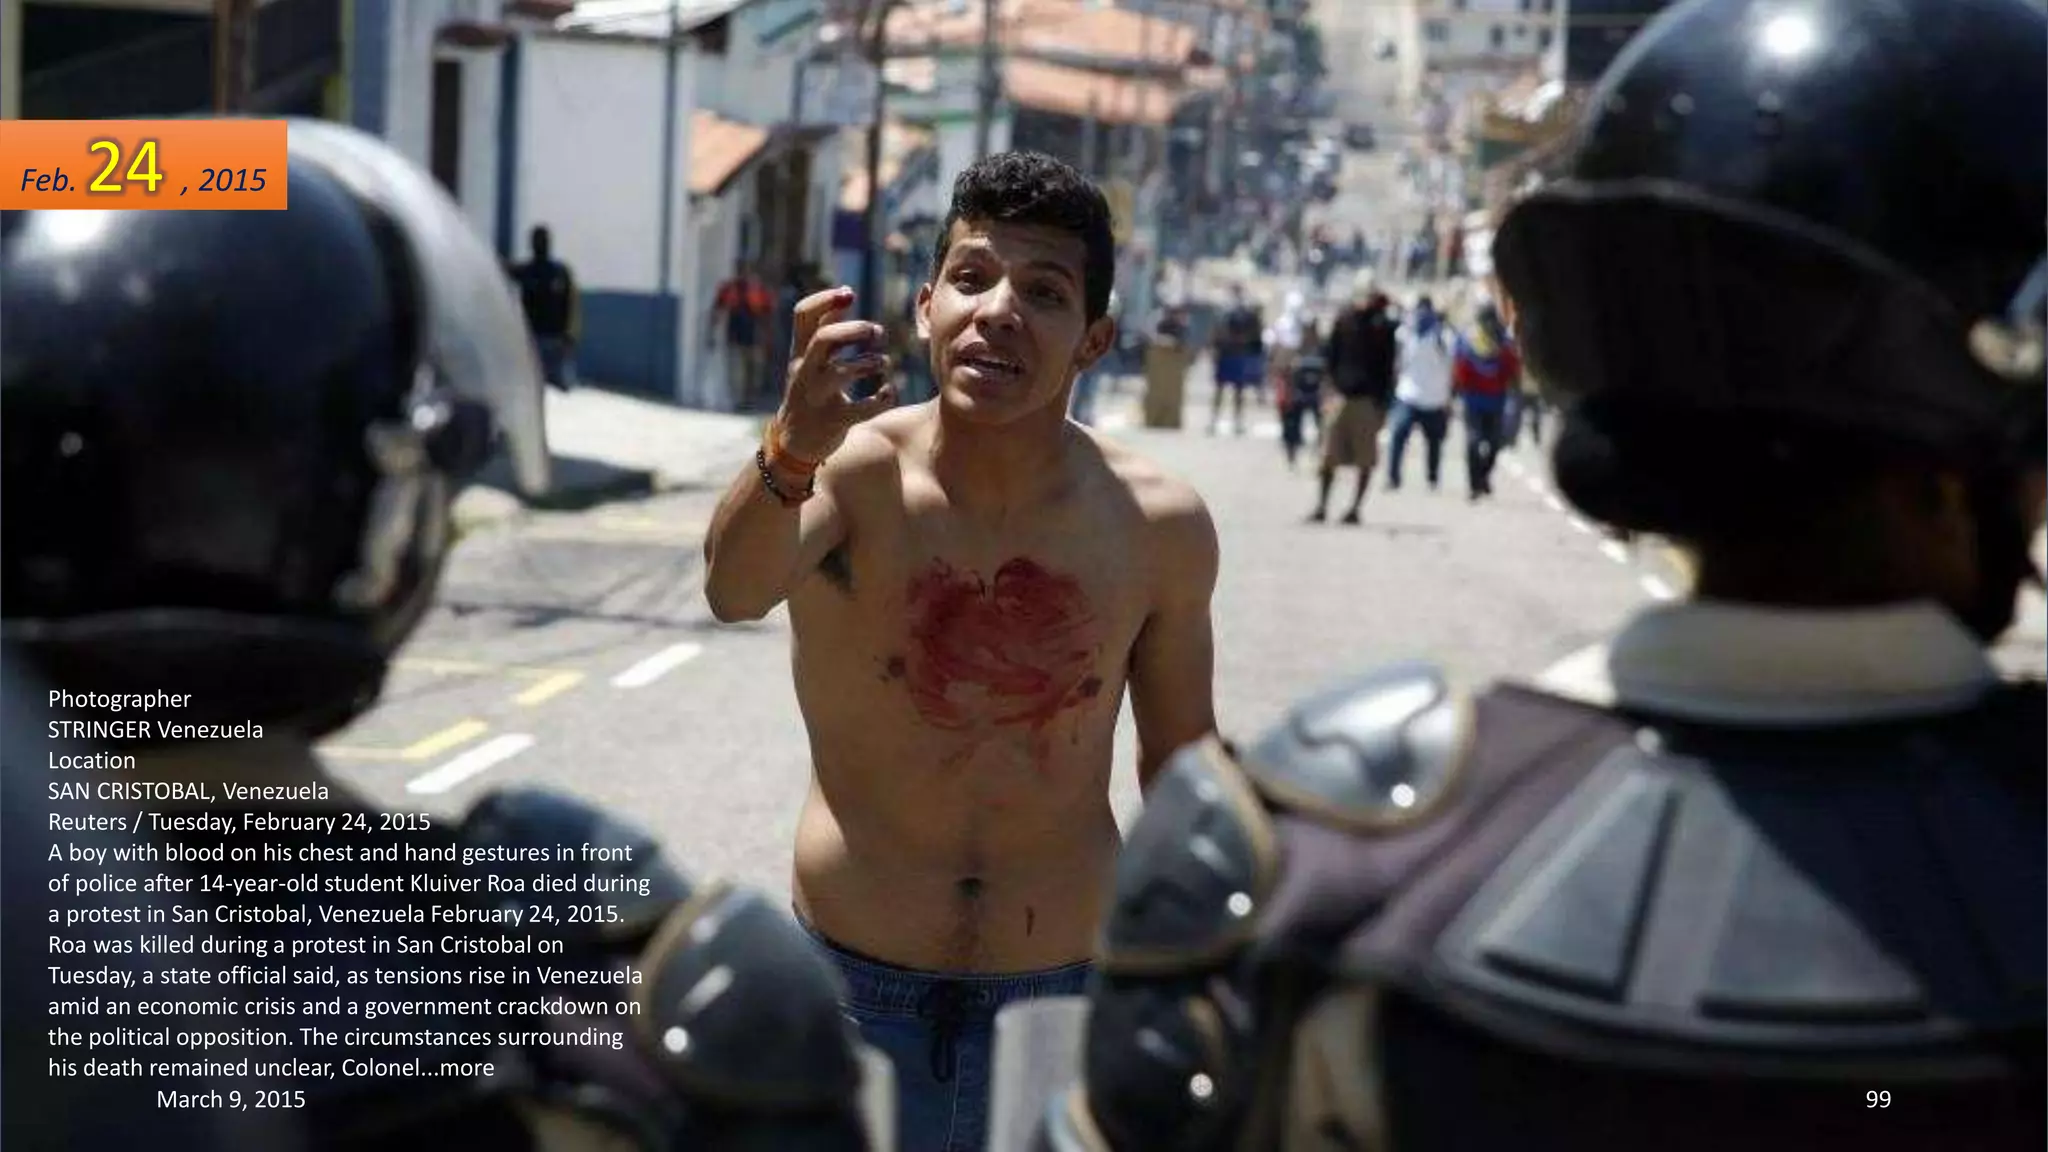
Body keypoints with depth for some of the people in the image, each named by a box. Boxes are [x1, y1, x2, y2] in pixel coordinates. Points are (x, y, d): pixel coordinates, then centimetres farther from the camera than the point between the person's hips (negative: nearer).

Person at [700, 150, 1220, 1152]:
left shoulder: (1160, 526, -7)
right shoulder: (854, 474, -13)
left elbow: (1180, 765, 7)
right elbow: (735, 590, -34)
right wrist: (792, 454, -54)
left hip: (1061, 1000, 1)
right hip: (849, 997, -1)